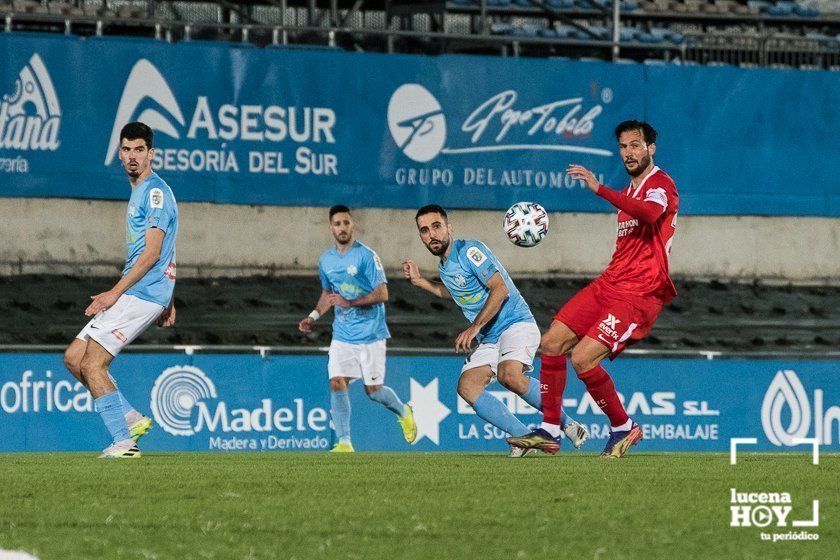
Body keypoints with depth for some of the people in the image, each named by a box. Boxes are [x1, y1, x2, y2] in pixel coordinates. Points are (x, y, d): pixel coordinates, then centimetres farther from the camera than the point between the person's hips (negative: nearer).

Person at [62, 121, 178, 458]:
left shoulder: (155, 191, -11)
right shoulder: (139, 192, 21)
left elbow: (152, 253, -18)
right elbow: (162, 255, 27)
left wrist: (115, 292, -19)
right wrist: (167, 301, 27)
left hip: (141, 293, -10)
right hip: (134, 294, 10)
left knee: (91, 364, -13)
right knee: (74, 357, 8)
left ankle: (124, 441, -11)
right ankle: (131, 419, 9)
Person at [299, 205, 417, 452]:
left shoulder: (366, 256, -11)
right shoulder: (326, 260, 8)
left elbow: (382, 294, -16)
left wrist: (350, 303, -23)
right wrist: (313, 316, 10)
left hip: (370, 334, -5)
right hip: (342, 336, 5)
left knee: (373, 390, 1)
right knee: (337, 384, -11)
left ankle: (404, 413, 32)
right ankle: (344, 443, -9)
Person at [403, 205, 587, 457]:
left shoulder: (468, 250, -12)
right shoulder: (444, 266, 15)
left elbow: (500, 289, -21)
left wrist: (474, 327, -24)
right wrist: (420, 281, 26)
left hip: (516, 323, -9)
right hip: (489, 339, 9)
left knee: (509, 375, -35)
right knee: (467, 387, -15)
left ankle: (567, 425, -19)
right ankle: (525, 437, -15)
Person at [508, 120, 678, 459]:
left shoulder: (660, 183, -9)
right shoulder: (630, 191, 21)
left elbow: (649, 213, -33)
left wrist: (599, 188, -38)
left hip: (640, 294, -9)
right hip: (609, 283, 9)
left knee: (582, 358, -20)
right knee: (552, 343, 2)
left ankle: (623, 428, -1)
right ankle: (549, 431, 10)